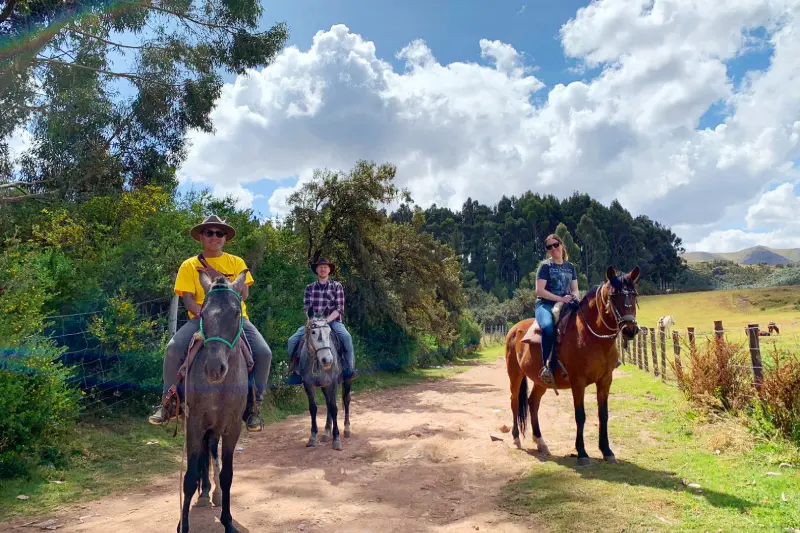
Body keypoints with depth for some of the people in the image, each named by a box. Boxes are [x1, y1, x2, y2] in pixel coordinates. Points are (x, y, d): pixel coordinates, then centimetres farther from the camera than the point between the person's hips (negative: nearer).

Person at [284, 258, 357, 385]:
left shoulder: (337, 286, 1)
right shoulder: (309, 287, 9)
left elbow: (339, 309, -6)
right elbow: (306, 308, 7)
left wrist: (327, 320, -19)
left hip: (333, 321, -3)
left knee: (346, 337, -32)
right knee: (292, 340, -13)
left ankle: (349, 369, -20)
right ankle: (296, 372, 0)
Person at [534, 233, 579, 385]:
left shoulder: (570, 267, 18)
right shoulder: (545, 266, 3)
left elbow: (575, 289, 19)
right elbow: (539, 290, -6)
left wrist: (574, 296, -6)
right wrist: (560, 298, -15)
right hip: (545, 304, -4)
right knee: (548, 327, -38)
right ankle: (545, 366, -30)